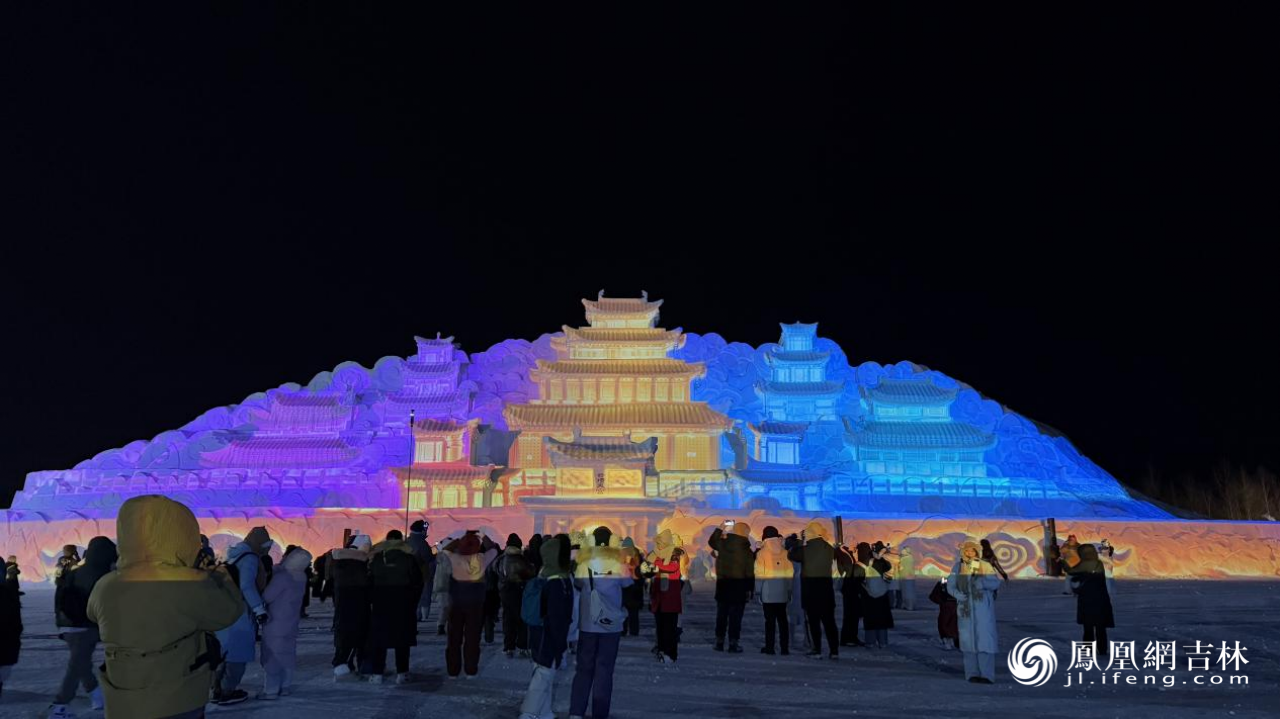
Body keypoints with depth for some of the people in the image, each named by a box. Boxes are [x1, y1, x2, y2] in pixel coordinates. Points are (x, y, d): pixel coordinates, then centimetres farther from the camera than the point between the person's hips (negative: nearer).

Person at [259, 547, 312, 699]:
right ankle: (286, 686, 18)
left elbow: (267, 597, -16)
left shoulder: (282, 577, -22)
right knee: (286, 654, 13)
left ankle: (270, 690, 3)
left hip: (275, 624, -7)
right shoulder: (301, 578, 1)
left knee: (272, 656, 0)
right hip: (291, 623, 7)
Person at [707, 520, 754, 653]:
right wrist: (749, 589, -4)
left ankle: (719, 642, 17)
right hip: (739, 586, -4)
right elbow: (749, 573, -10)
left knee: (721, 614, 13)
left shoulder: (722, 544, -3)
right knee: (735, 616, 1)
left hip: (722, 584, 4)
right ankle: (733, 644, 2)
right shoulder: (746, 550, -11)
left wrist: (720, 528, 26)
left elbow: (711, 541, 22)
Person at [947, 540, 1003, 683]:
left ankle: (986, 674, -2)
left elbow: (996, 583, -7)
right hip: (966, 607, 2)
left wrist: (982, 582, -23)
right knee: (968, 639, 5)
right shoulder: (958, 567, 5)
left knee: (985, 639, -6)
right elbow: (950, 585, 3)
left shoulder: (985, 566, 1)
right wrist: (958, 594, -15)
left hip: (983, 607, -2)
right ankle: (972, 673, 13)